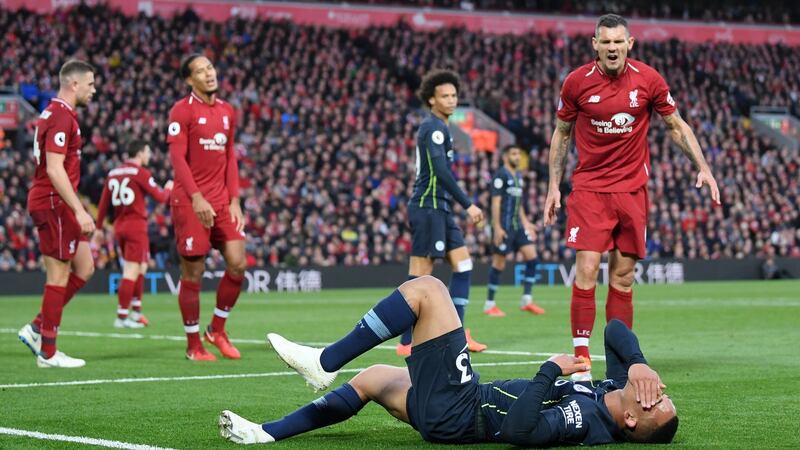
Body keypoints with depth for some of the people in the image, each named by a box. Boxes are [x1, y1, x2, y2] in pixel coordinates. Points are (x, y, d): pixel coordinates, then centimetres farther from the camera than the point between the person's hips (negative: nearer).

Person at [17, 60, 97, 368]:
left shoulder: (54, 114, 17)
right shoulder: (62, 117, -15)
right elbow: (54, 169, -23)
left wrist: (77, 209, 24)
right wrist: (80, 211, -24)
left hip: (55, 204, 10)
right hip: (54, 204, -10)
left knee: (84, 268, 12)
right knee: (59, 276, -4)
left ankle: (37, 329, 14)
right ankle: (48, 352, 4)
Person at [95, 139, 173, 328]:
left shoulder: (113, 173, 10)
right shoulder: (140, 172, -9)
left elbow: (103, 203, 11)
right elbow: (160, 197, -8)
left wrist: (99, 227, 17)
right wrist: (169, 188, 13)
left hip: (119, 226, 8)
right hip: (136, 225, -8)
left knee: (141, 268, 20)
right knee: (131, 271, -6)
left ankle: (136, 311, 22)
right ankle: (121, 317, -7)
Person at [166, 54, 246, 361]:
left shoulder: (227, 111, 13)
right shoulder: (182, 110, -6)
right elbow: (177, 157, -12)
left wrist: (234, 200, 7)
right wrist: (196, 197, -22)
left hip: (222, 202, 6)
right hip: (190, 202, -6)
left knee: (238, 264, -2)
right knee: (193, 273, -1)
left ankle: (217, 330, 17)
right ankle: (193, 345, 10)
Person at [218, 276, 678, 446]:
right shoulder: (616, 387, -5)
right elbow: (616, 330, 5)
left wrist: (551, 370, -35)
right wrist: (639, 363, -13)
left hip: (453, 413, -9)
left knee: (426, 288, -9)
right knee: (373, 380, 26)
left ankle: (325, 362, 1)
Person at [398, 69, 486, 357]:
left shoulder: (434, 127, 20)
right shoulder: (435, 128, -11)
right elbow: (441, 172, -20)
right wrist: (468, 205, -19)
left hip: (439, 209, 10)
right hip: (428, 207, -10)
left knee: (463, 264, 7)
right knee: (421, 274, -8)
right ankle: (407, 342, -5)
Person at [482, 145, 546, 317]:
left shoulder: (518, 176, 16)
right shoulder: (500, 175, -10)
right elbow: (496, 202, -14)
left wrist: (525, 222, 19)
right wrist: (497, 227, -18)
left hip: (517, 225, 8)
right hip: (504, 226, -8)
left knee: (532, 256, -1)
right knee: (499, 263, -3)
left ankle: (526, 300, 4)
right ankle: (489, 305, 7)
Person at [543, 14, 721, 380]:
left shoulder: (648, 79, -3)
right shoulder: (576, 82, -4)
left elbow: (676, 126, 10)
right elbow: (561, 133, 9)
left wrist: (702, 168, 2)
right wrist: (553, 186, 5)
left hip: (632, 189, 1)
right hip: (589, 188, -1)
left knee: (622, 278, 4)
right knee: (586, 271, -12)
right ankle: (581, 362, -9)